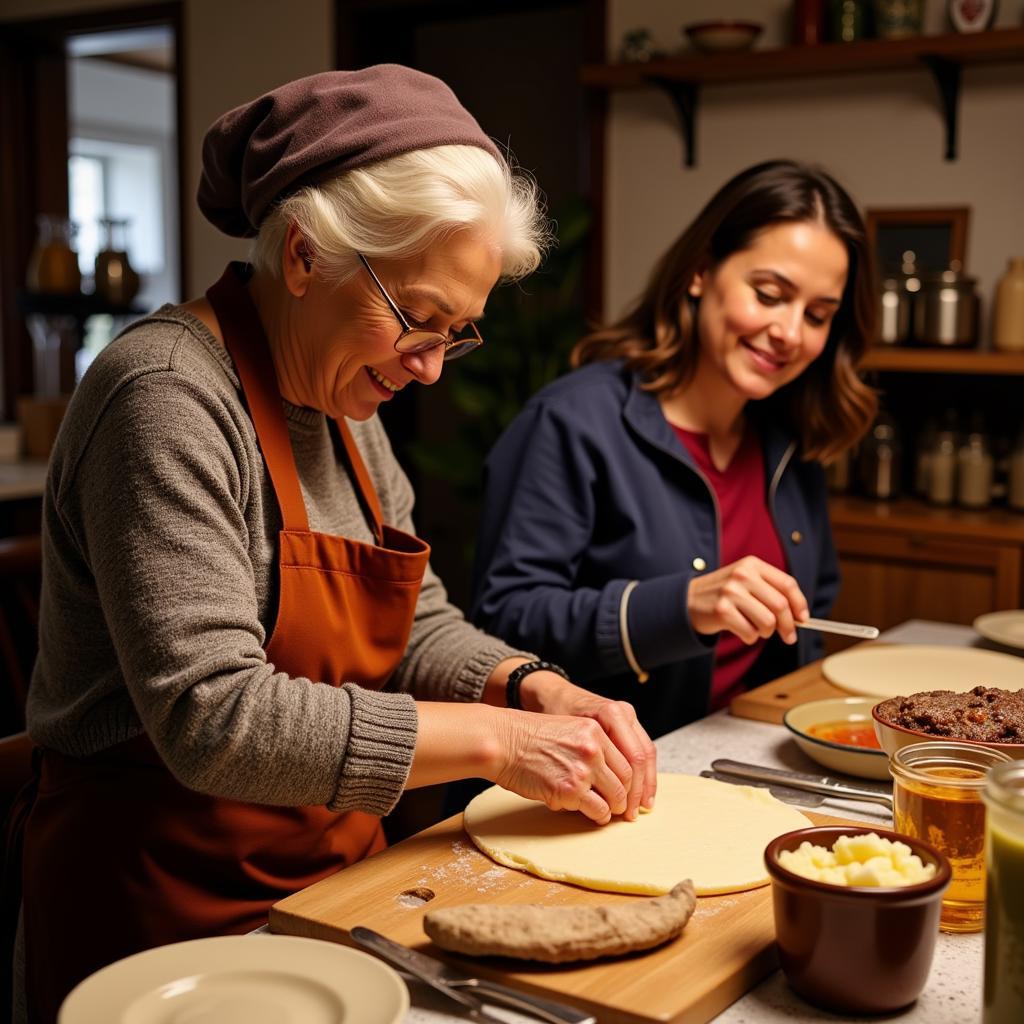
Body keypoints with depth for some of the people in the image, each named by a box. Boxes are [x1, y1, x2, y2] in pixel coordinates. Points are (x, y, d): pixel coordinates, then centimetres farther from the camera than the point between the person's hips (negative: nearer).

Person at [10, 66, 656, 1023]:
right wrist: (492, 739, -21)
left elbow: (416, 624, 13)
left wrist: (538, 689, -6)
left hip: (331, 870, 8)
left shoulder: (340, 402, 8)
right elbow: (214, 719, -26)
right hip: (178, 911, -8)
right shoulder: (167, 398, -20)